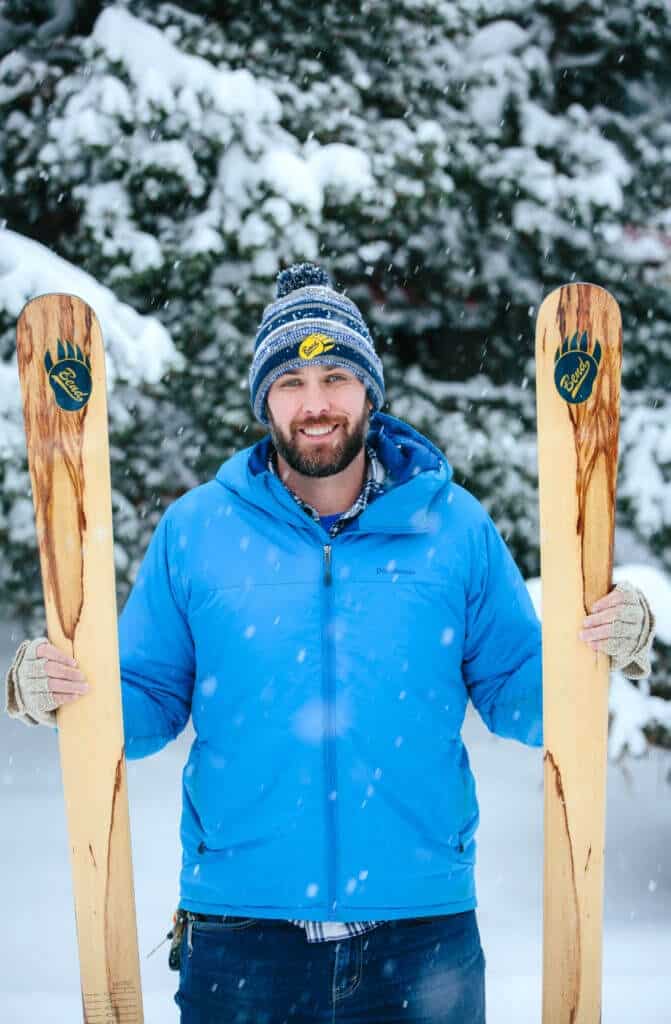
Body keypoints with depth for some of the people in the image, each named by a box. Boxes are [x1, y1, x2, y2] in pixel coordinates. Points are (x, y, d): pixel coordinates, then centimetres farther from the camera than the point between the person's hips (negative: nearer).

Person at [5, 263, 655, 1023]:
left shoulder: (453, 526, 5)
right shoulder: (193, 530, 4)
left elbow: (517, 696, 7)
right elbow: (149, 701, 8)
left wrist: (599, 651, -11)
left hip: (422, 933, 0)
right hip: (241, 934, 0)